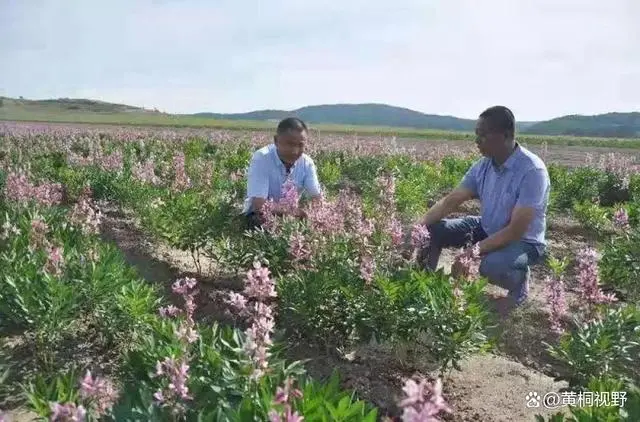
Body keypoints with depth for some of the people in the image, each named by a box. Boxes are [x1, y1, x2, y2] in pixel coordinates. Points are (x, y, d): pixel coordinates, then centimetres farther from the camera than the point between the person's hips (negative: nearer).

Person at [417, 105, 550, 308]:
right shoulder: (483, 165, -8)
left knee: (492, 266, -38)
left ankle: (520, 281, -3)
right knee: (432, 229, -10)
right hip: (486, 229, 6)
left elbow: (516, 230, -30)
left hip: (523, 241, -6)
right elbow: (450, 201, -6)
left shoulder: (532, 171, -28)